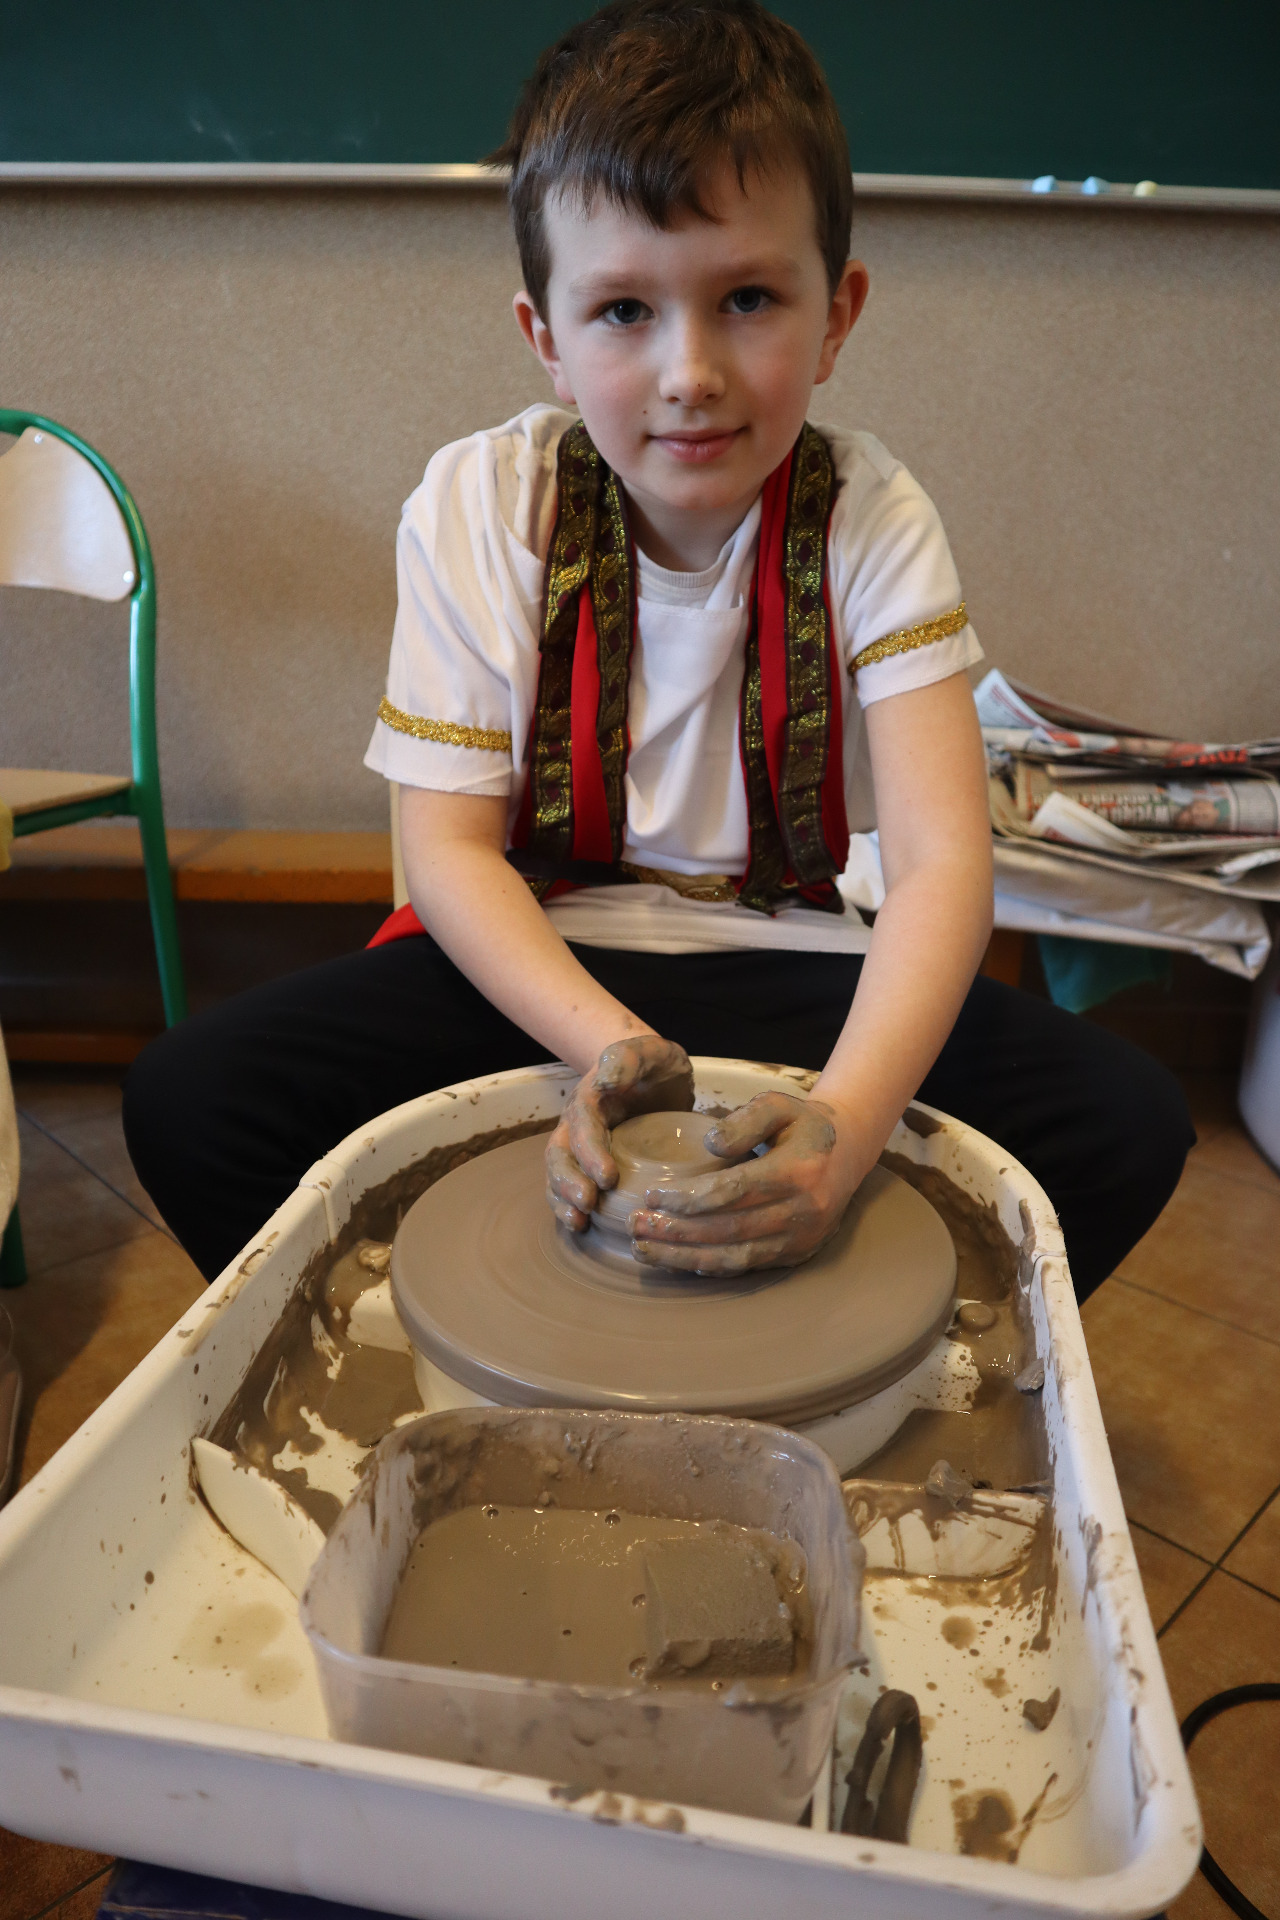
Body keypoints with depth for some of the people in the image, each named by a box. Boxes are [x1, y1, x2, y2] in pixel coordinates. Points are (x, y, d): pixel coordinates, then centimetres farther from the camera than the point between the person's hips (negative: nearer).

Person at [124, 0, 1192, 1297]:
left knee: (1127, 1122, -18)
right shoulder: (474, 509, -8)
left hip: (779, 965, 1)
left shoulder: (868, 519, -9)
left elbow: (941, 859, -18)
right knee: (188, 1099, -20)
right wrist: (606, 1044, -29)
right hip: (533, 960, 0)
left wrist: (846, 1122, -36)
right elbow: (448, 848, -11)